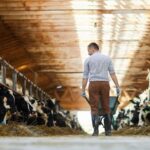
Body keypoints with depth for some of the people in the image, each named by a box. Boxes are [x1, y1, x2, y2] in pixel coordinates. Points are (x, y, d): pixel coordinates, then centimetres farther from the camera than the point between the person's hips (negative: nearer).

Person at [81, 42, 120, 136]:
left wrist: (83, 91, 10)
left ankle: (96, 130, -13)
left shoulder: (88, 59, 7)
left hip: (94, 84, -2)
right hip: (105, 84, 2)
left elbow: (85, 77, 6)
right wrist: (118, 87, 1)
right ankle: (108, 130, 7)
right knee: (106, 107, 9)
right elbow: (112, 73, 3)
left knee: (94, 107, 0)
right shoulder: (107, 58, 11)